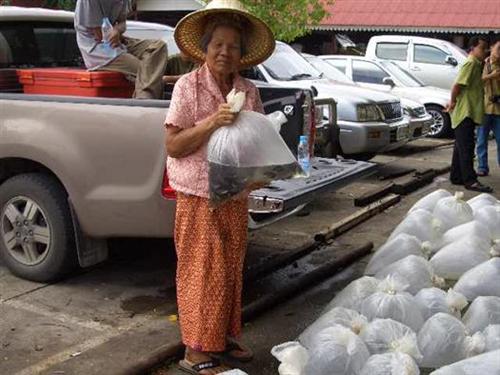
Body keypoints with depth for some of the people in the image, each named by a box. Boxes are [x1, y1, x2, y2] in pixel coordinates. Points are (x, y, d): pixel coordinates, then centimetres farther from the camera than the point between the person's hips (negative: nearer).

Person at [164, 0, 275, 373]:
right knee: (203, 272, 1)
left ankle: (226, 335, 30)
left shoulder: (249, 91, 4)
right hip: (199, 197, -5)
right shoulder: (188, 86, -9)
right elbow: (172, 146, -12)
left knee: (232, 269, 13)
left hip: (236, 198, 5)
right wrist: (211, 123, -24)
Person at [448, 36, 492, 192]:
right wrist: (453, 102, -11)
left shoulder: (477, 64, 17)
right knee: (467, 147, -10)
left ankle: (456, 177, 21)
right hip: (465, 112, -10)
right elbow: (458, 84, -23)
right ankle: (470, 181, -11)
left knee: (461, 146, 14)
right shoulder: (470, 63, -14)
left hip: (469, 112, 10)